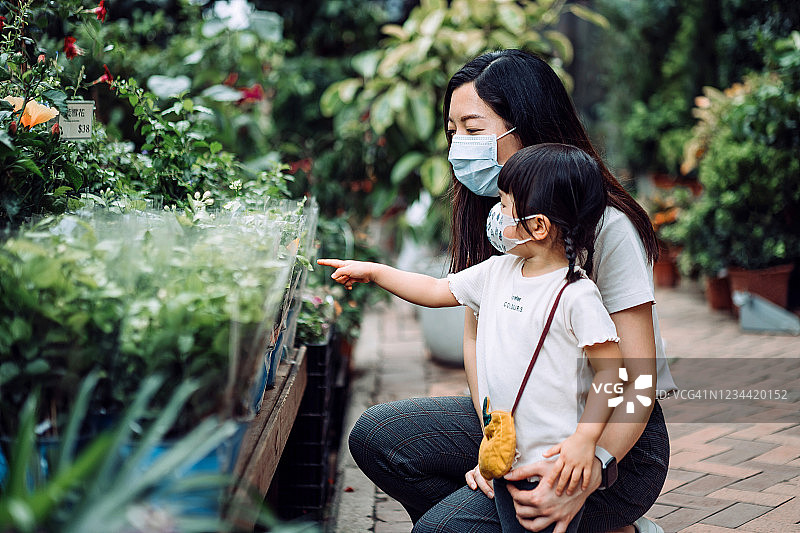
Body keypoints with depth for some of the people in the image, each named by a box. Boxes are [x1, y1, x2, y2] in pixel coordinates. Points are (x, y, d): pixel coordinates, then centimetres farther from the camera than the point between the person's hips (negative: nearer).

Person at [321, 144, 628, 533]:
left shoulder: (576, 295, -16)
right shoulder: (497, 272, 7)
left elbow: (609, 368, -14)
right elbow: (438, 291, 19)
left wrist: (586, 439, -20)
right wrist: (373, 272, 18)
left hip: (554, 464, -7)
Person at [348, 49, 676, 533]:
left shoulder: (607, 226, -20)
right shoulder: (486, 217, 0)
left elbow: (637, 381, -22)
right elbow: (475, 339, 2)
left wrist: (588, 473, -39)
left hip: (616, 443, -7)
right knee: (374, 436, -10)